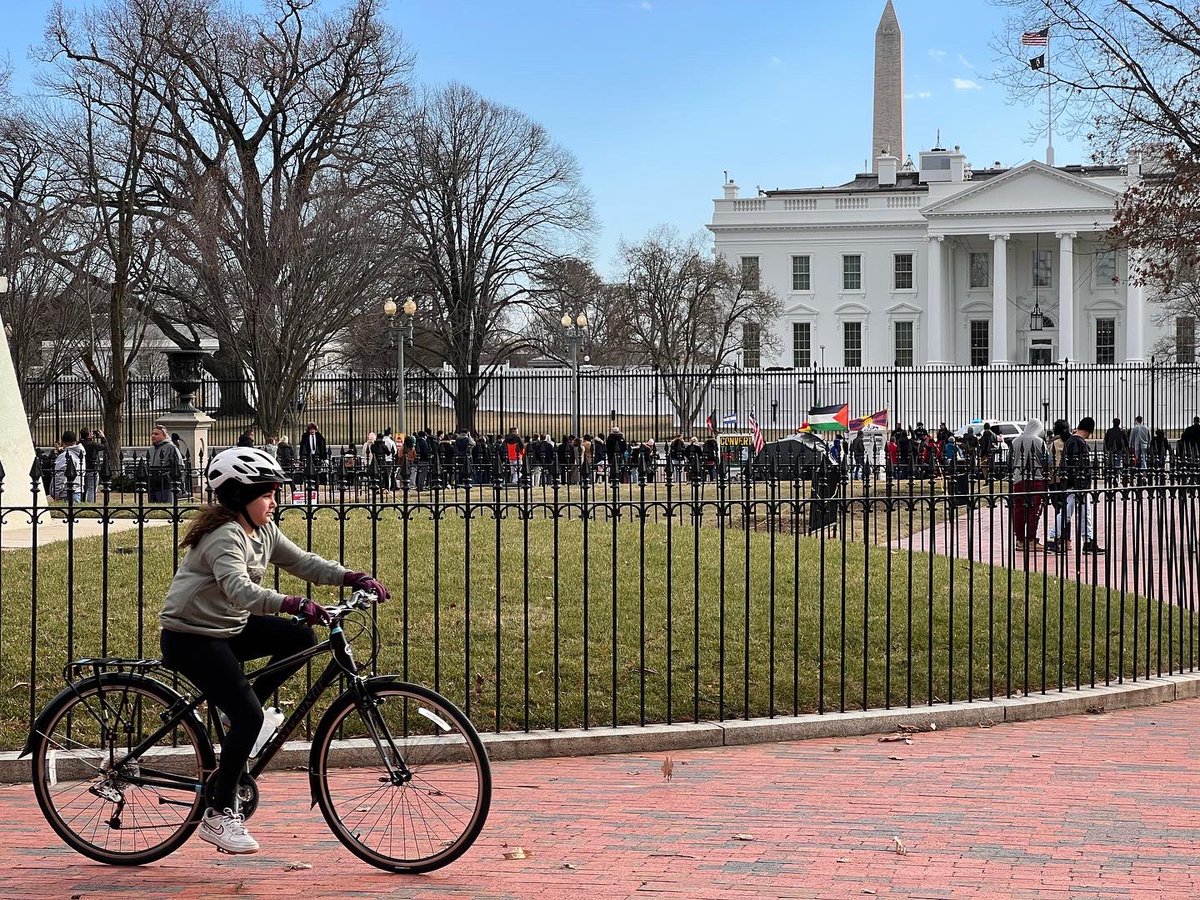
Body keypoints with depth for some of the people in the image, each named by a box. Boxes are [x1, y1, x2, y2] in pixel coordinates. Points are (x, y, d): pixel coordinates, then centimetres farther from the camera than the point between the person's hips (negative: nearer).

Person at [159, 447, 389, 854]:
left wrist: (353, 578, -8)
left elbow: (301, 562, 6)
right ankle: (218, 815, -7)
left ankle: (243, 715, 7)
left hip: (229, 628, 9)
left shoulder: (263, 531, 5)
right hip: (190, 637, -9)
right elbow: (239, 591, -39)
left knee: (301, 638, -4)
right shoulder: (224, 537, -24)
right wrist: (294, 604, -52)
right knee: (248, 718, -17)